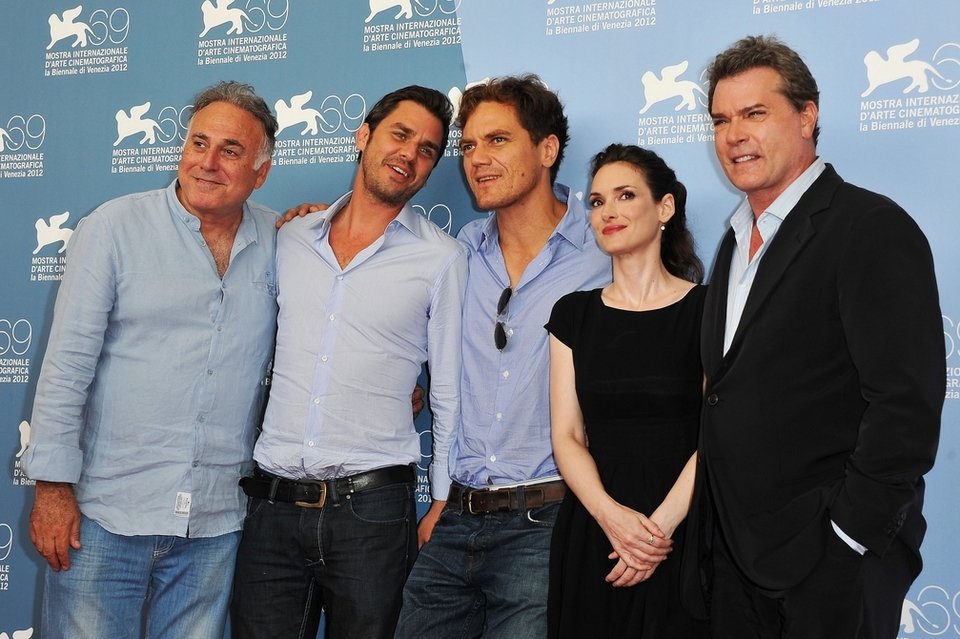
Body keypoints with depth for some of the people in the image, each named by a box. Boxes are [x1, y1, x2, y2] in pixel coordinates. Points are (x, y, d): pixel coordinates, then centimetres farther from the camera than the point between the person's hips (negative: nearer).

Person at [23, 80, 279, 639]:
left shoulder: (278, 241, 5)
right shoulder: (116, 227, -4)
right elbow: (67, 363, -6)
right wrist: (53, 486, -8)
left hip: (216, 524, 3)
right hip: (107, 512, -3)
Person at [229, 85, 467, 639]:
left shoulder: (442, 259, -1)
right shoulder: (290, 239, 10)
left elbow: (449, 394, 2)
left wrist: (442, 505, 1)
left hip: (370, 508, -3)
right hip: (273, 504, 3)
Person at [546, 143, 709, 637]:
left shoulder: (705, 308, -2)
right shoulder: (573, 314, 7)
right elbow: (567, 435, 0)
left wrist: (661, 525, -17)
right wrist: (611, 515, -16)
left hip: (684, 536, -3)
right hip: (590, 530, 3)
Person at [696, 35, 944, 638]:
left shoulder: (873, 229, -13)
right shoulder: (739, 239, 12)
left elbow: (907, 408, -20)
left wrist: (846, 538, -17)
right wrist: (727, 533, 7)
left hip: (832, 565, -7)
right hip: (739, 554, 7)